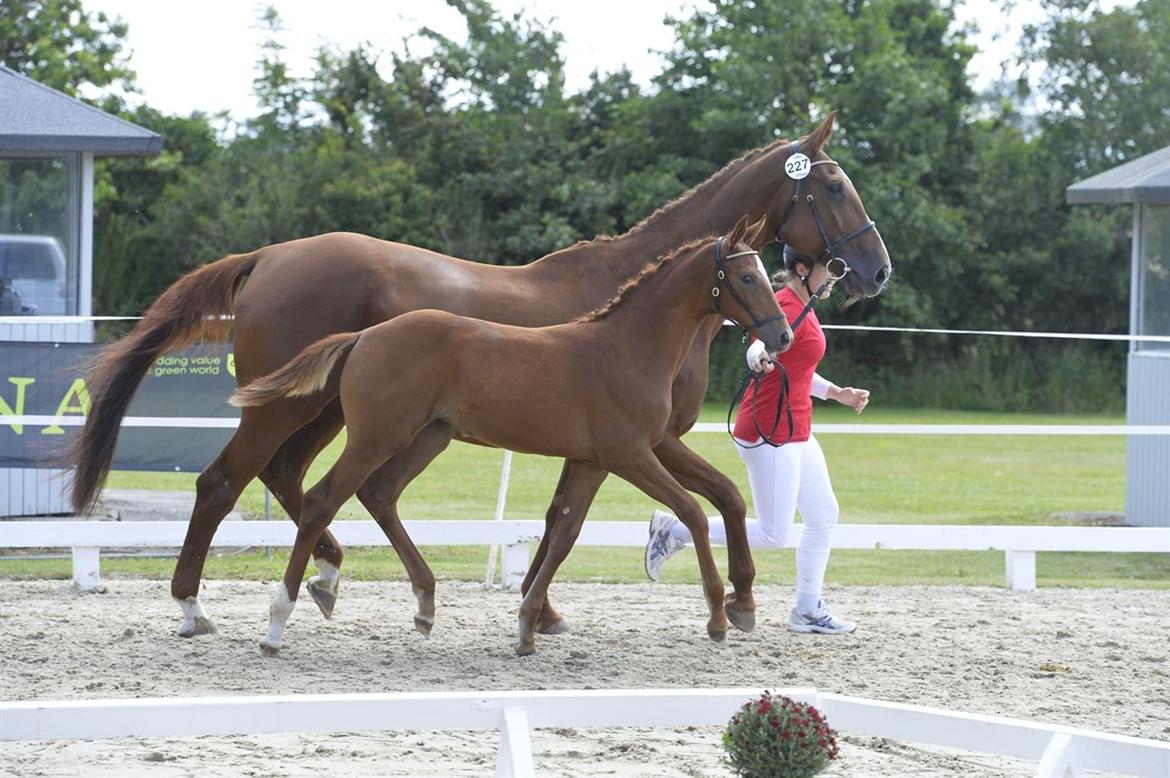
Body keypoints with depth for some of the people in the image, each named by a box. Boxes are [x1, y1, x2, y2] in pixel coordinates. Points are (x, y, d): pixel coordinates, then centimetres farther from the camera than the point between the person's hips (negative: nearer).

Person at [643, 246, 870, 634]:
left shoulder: (802, 308, 13)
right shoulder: (787, 308, -18)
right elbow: (761, 345, -40)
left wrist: (838, 393, 30)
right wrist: (759, 358, -63)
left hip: (795, 433, 10)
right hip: (770, 435, -10)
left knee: (824, 516, 14)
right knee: (772, 535, -6)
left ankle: (808, 611, 22)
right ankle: (675, 530, 4)